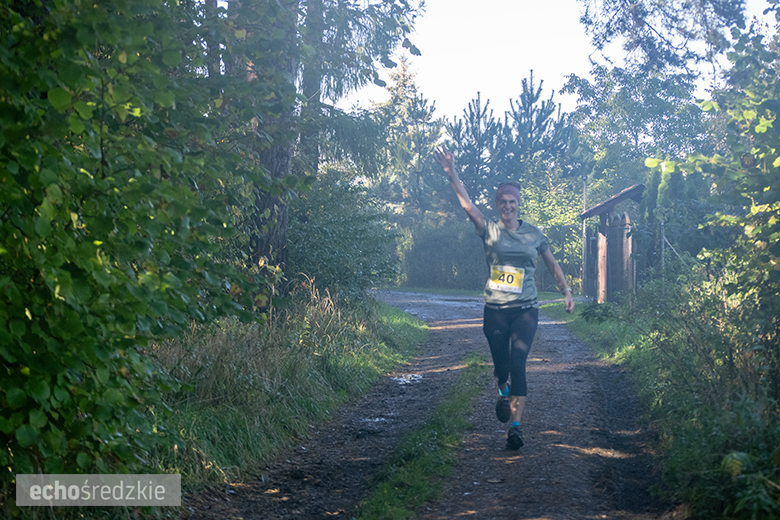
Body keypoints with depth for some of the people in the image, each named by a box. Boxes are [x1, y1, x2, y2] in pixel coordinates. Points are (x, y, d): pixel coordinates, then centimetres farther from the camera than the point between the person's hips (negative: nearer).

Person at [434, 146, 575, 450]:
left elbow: (552, 264, 18)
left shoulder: (533, 233, 7)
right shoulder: (490, 231, 1)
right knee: (500, 363, 8)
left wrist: (567, 292, 14)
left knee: (518, 364, -13)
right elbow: (468, 206, -13)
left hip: (526, 310, 0)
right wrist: (451, 175, -25)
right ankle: (503, 392, 44)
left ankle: (516, 425, -14)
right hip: (495, 310, 0)